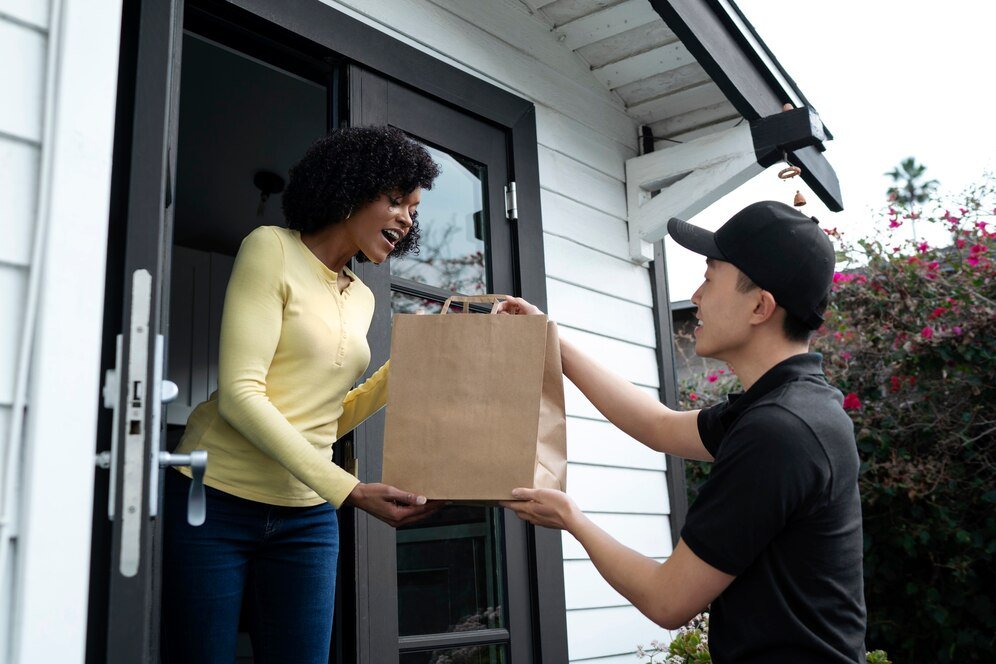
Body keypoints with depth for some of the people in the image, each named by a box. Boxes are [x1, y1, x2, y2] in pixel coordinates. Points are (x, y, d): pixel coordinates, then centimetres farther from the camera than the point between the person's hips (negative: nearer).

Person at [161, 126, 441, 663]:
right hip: (217, 501, -6)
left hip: (307, 515, 6)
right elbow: (240, 394, -18)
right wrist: (350, 491, -23)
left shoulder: (360, 298, 13)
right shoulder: (272, 248, -7)